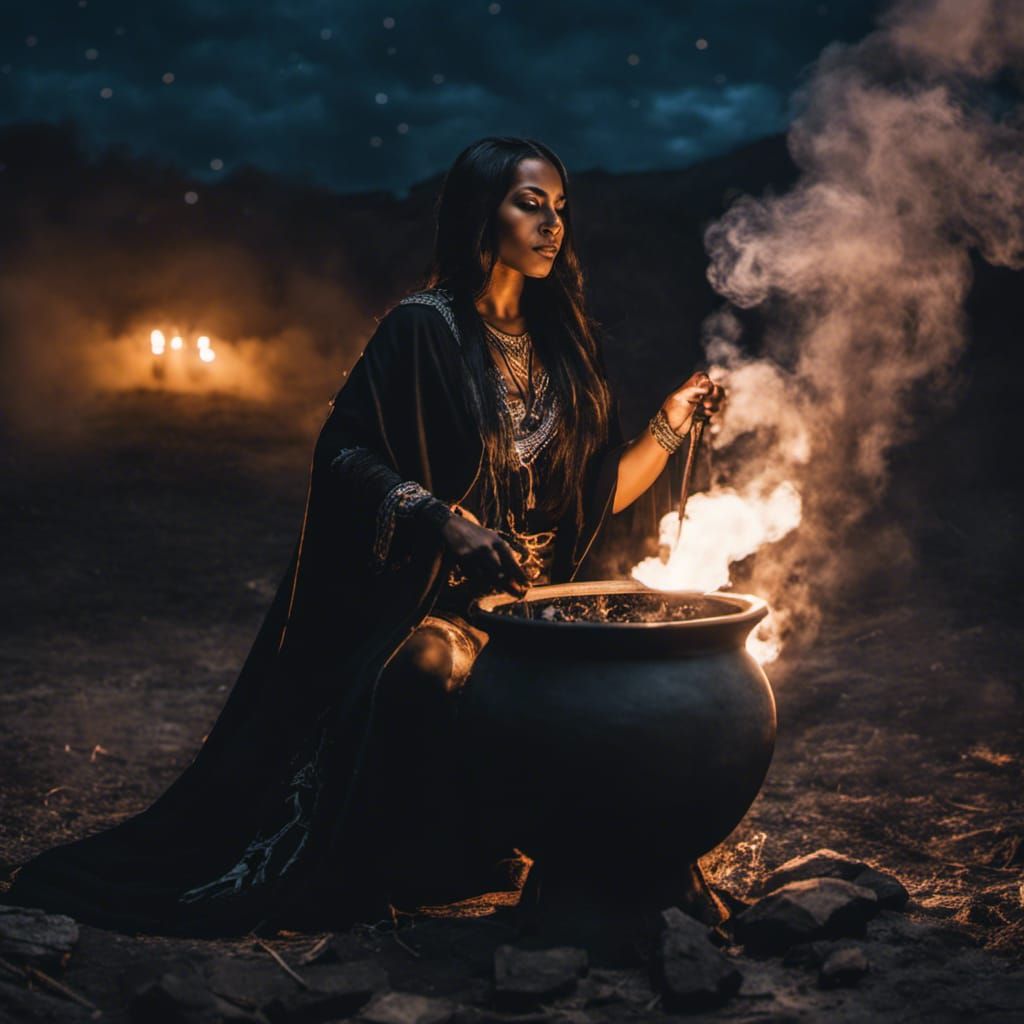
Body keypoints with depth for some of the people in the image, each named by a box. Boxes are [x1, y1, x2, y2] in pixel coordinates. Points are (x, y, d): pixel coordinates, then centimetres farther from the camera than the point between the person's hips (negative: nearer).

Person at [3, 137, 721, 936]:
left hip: (533, 600, 6)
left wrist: (671, 425, 5)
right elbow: (345, 454, -9)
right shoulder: (424, 328, -3)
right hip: (427, 595, -6)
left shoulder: (562, 345, 14)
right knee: (432, 668, -36)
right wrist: (442, 521, -22)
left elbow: (595, 496, 15)